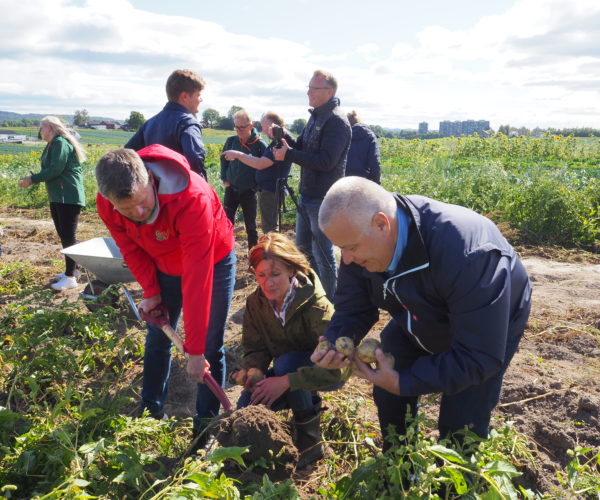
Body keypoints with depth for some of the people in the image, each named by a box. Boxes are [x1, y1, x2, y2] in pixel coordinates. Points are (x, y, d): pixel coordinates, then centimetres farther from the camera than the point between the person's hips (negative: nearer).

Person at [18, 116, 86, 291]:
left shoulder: (60, 143, -12)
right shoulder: (52, 145, 18)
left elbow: (56, 170, -20)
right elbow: (50, 170, 18)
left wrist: (32, 179, -12)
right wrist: (32, 178, 9)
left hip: (69, 197, -10)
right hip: (57, 197, 10)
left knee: (68, 236, -8)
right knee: (64, 236, 14)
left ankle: (71, 278, -5)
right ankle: (72, 270, 25)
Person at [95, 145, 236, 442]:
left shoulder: (192, 198, -42)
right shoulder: (106, 204, -24)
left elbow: (196, 277, -41)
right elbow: (131, 249, -2)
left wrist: (195, 350, -36)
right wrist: (151, 291, -9)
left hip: (212, 262, -4)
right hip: (164, 266, 5)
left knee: (210, 348, -3)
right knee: (157, 339, 13)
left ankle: (205, 426, 15)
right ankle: (151, 413, 33)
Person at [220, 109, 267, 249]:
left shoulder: (260, 145, -11)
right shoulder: (231, 140, -2)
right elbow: (223, 159, 12)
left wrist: (257, 184, -7)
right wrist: (224, 179, 6)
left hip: (249, 191, -3)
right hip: (231, 189, 3)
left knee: (251, 225, 9)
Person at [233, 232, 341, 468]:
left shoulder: (317, 307, -29)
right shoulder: (255, 303, -12)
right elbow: (254, 349, -7)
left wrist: (286, 381, -40)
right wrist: (253, 370, -30)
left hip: (318, 373, -5)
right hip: (284, 371, 5)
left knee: (287, 362, -34)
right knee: (246, 408, -16)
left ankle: (310, 439, -15)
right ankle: (309, 403, 11)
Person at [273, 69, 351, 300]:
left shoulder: (336, 121, -15)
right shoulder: (316, 116, 14)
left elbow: (326, 161, -23)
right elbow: (302, 148, 16)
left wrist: (288, 155, -21)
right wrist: (285, 138, -4)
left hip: (323, 199, -9)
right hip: (307, 194, 10)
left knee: (323, 253, 1)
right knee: (302, 246, 19)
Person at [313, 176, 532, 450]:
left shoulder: (466, 253, -44)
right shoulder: (360, 238, -25)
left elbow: (481, 356, -38)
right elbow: (352, 309, -12)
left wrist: (404, 382, -38)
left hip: (488, 329, -5)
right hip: (418, 321, 5)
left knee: (459, 428, -9)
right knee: (386, 396, 3)